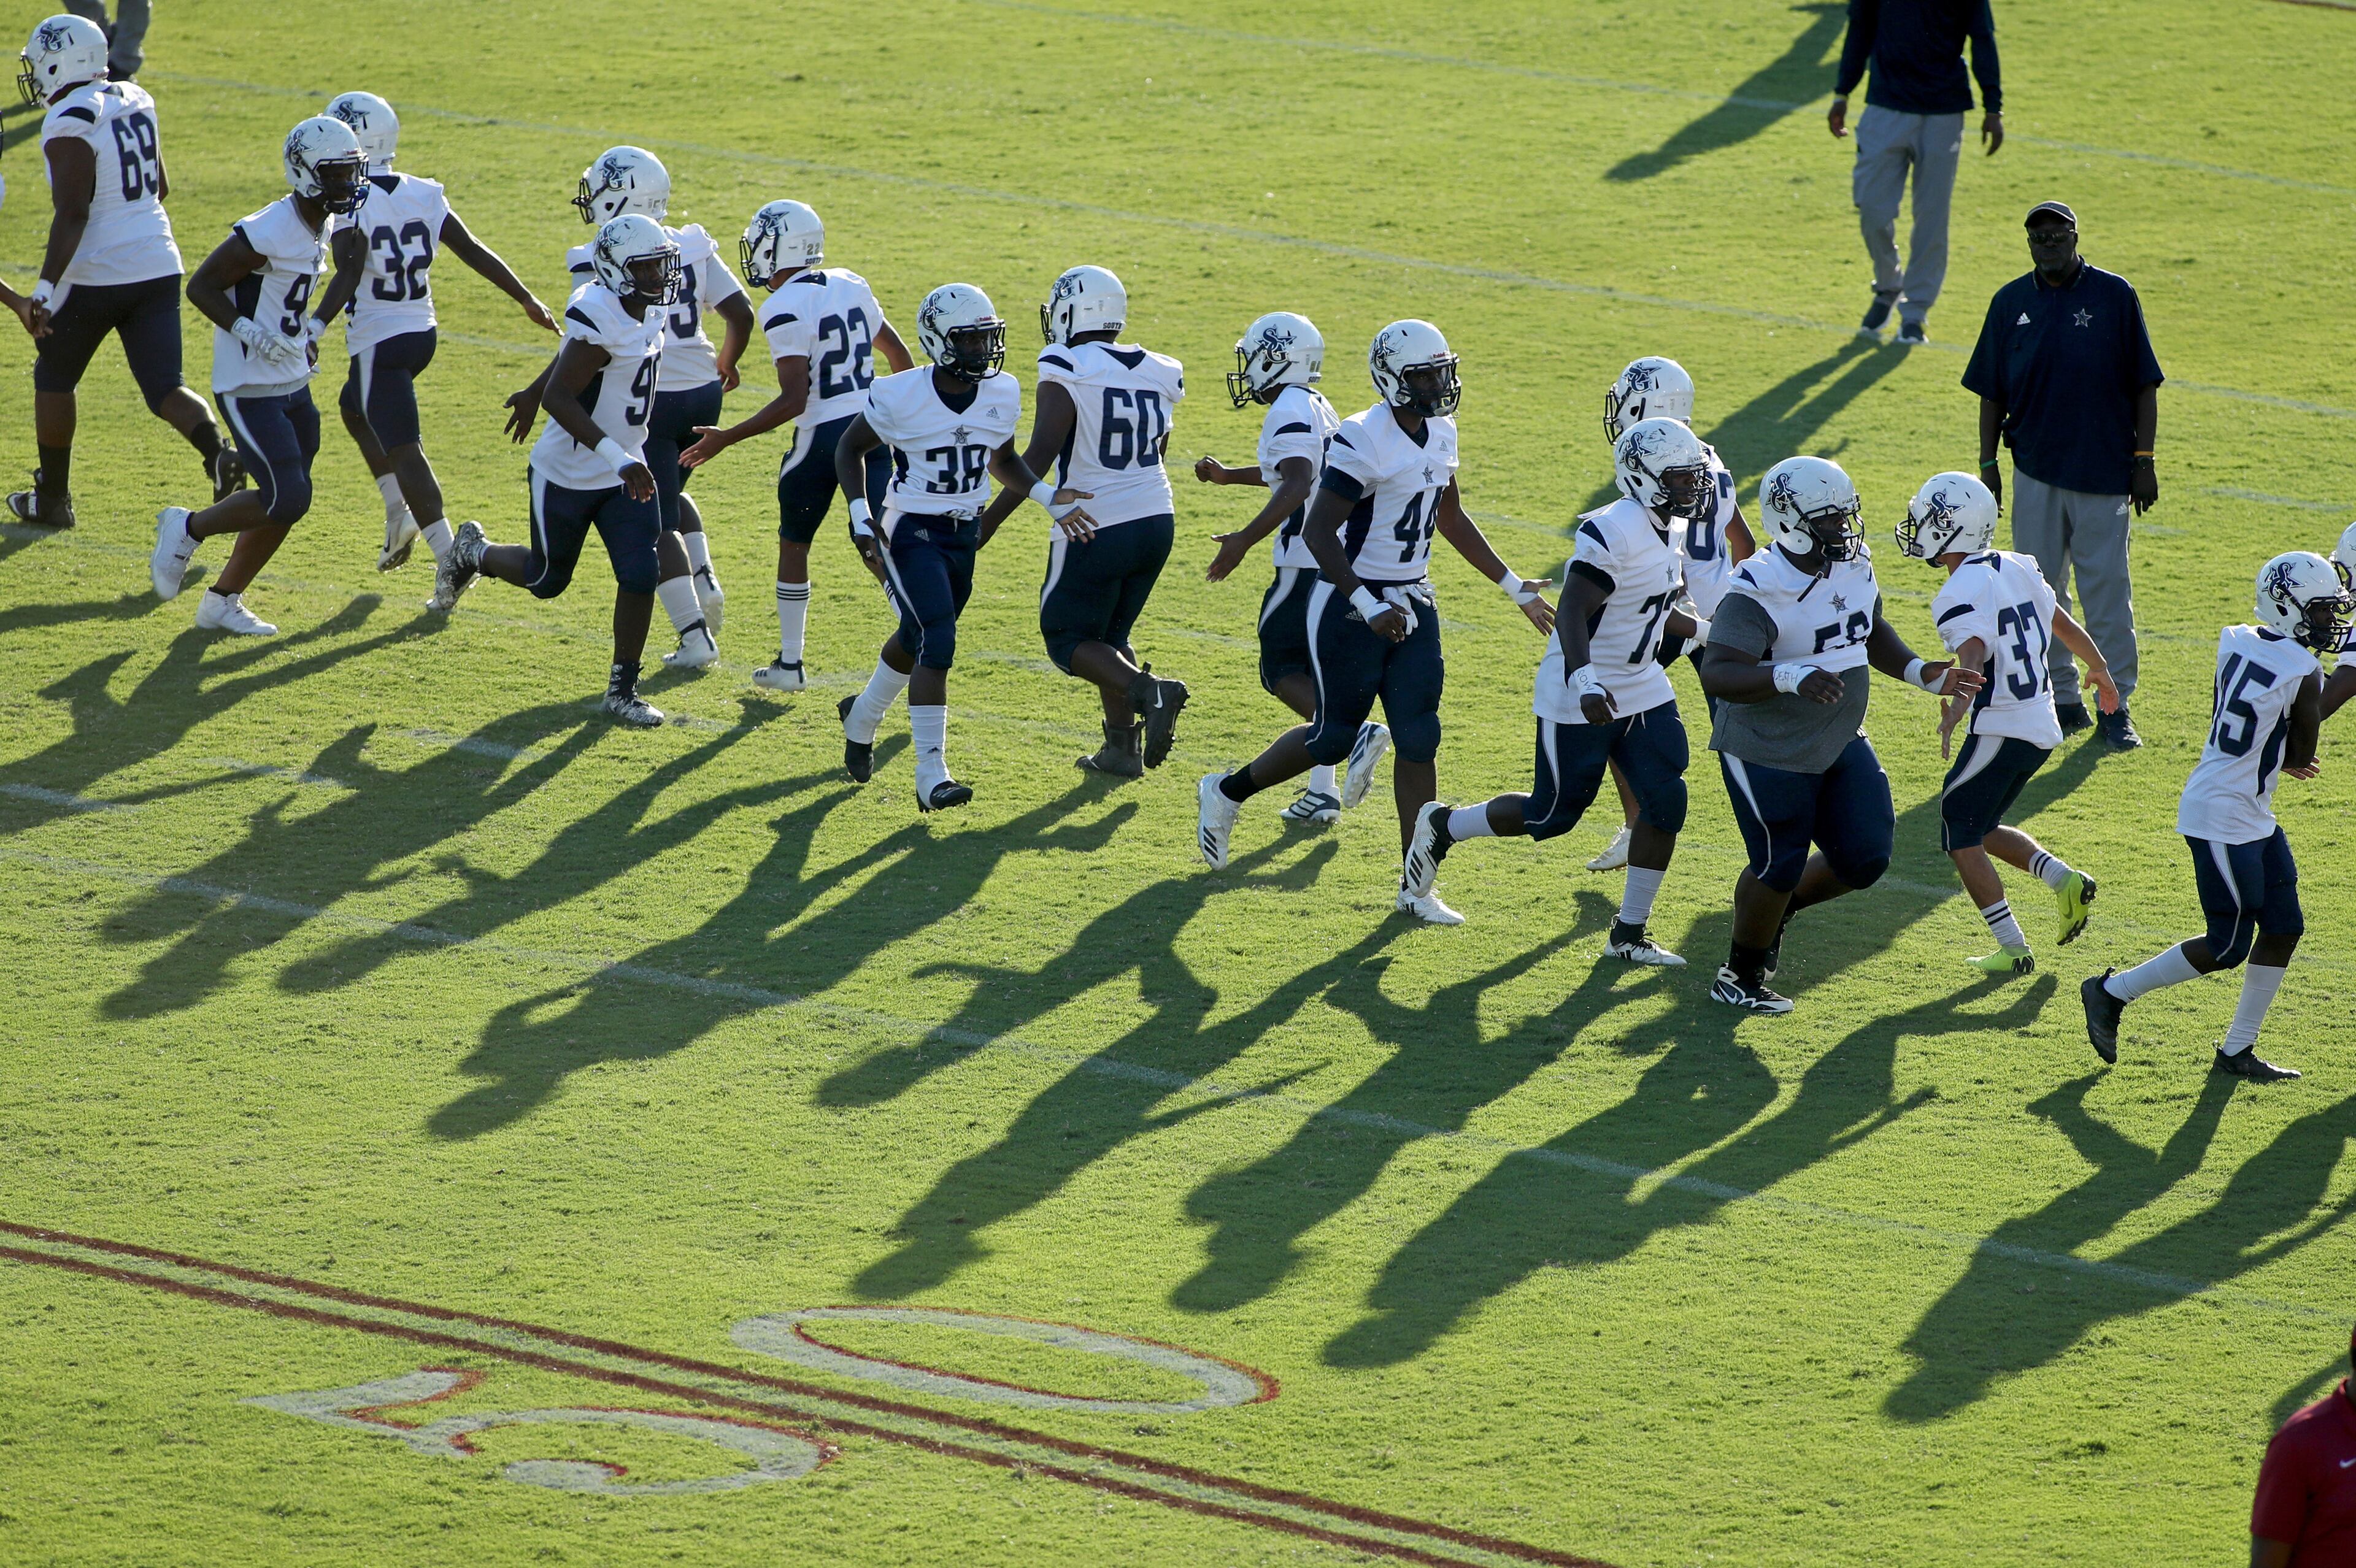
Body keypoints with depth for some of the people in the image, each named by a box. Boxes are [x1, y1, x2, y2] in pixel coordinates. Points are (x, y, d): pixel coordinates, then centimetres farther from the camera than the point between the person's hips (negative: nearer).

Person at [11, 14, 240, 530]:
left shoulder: (69, 123, -14)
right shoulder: (134, 101, 9)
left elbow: (72, 215, -21)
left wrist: (45, 289, -24)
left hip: (98, 275, -6)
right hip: (159, 268, 6)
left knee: (54, 379, 16)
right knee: (165, 390, 3)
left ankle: (52, 499, 25)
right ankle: (217, 453, -25)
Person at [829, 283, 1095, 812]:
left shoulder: (1003, 394, -2)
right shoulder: (901, 397, -18)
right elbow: (851, 448, -3)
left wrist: (1046, 497, 0)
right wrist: (860, 514, -14)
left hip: (966, 535, 6)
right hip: (911, 532, -6)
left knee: (916, 640, 22)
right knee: (937, 643, -20)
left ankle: (862, 718, 51)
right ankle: (931, 777, -20)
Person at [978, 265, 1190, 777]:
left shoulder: (1068, 372, -13)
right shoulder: (1158, 374, 7)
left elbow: (1039, 457, -19)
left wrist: (989, 522, -15)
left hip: (1096, 528, -7)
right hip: (1157, 522, 7)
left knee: (1071, 641, 7)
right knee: (1110, 634, 22)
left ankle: (1145, 690, -18)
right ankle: (1121, 748, 13)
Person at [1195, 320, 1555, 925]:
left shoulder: (1441, 435, 5)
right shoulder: (1363, 443, -21)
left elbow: (1452, 521, 20)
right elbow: (1318, 533, -22)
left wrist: (1514, 588, 20)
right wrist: (1369, 608, -28)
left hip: (1412, 605, 7)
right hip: (1351, 604, -7)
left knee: (1419, 739, 0)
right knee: (1335, 736, 3)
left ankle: (1416, 887, 3)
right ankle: (1227, 793, 29)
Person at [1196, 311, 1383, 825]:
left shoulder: (1289, 412, -13)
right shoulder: (1319, 410, 17)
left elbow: (1296, 487, -26)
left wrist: (1245, 540, -26)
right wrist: (1229, 476, 44)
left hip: (1309, 561, -9)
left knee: (1282, 671, -1)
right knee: (1310, 670, 13)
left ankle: (1356, 733, -20)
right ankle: (1322, 791, 10)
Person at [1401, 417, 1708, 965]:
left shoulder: (1661, 530, 7)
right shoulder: (1614, 533, -24)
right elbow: (1571, 613, -29)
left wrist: (1708, 633, 25)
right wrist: (1585, 684, -41)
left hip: (1642, 691, 9)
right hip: (1584, 701, -9)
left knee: (1666, 802, -2)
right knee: (1553, 816, 2)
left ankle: (1630, 933, 9)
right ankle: (1443, 827, 28)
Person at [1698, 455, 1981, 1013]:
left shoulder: (1854, 568, -1)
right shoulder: (1758, 592, -26)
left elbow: (1871, 633, 19)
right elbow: (1716, 674, -36)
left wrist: (1920, 673, 6)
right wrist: (1790, 678, -50)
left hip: (1840, 745, 7)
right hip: (1767, 753, -7)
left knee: (1864, 860, 4)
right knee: (1779, 866, -2)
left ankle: (1777, 909, 33)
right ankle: (1739, 978, 22)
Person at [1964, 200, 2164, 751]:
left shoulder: (2114, 296, -2)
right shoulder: (2011, 303, 6)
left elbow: (2143, 385, 0)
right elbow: (1991, 392, 11)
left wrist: (2143, 460, -4)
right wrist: (1987, 464, 5)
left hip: (2103, 472, -3)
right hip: (2035, 470, 3)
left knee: (2106, 590, -2)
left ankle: (2116, 707, 6)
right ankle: (2062, 700, 16)